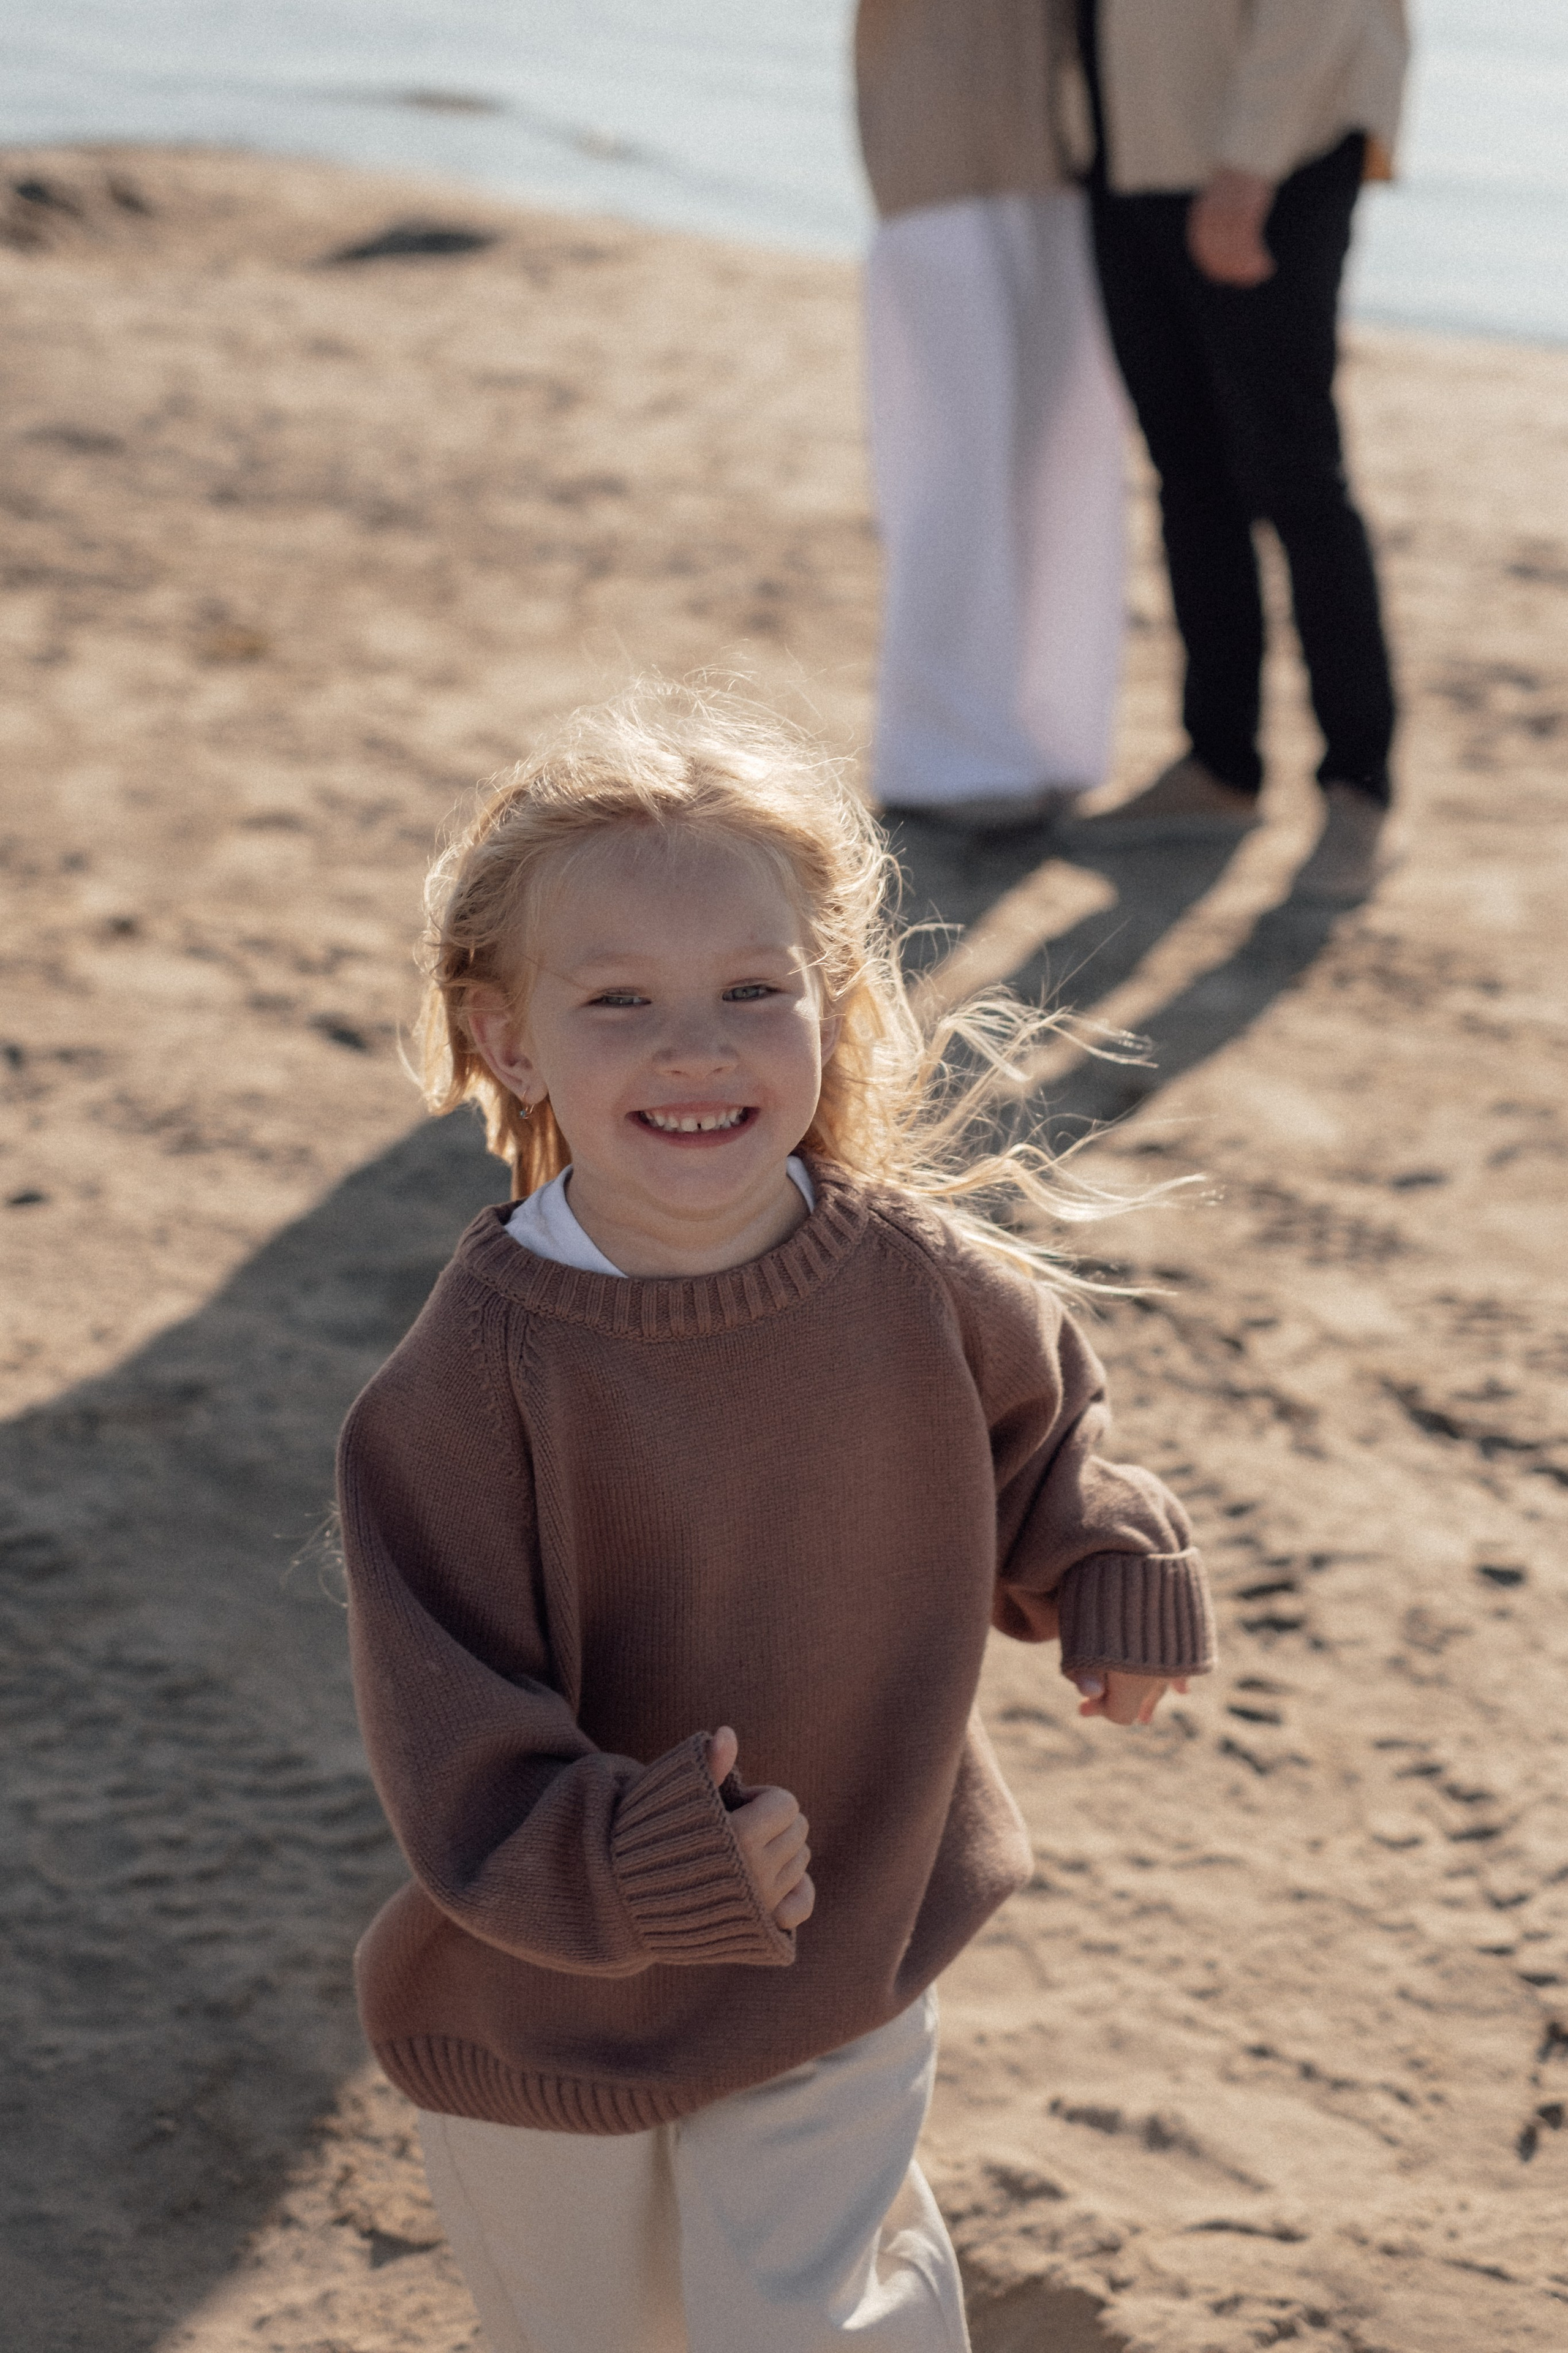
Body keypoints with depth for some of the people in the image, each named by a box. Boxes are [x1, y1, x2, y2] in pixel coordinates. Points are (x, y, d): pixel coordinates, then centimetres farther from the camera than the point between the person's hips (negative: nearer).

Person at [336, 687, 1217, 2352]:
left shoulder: (922, 1279, -14)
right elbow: (457, 1758, -24)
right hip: (548, 2008, -1)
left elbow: (1037, 1436, 10)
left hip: (845, 1966, 1)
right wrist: (615, 1864, -40)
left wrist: (1108, 1566, -6)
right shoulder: (469, 1388, -26)